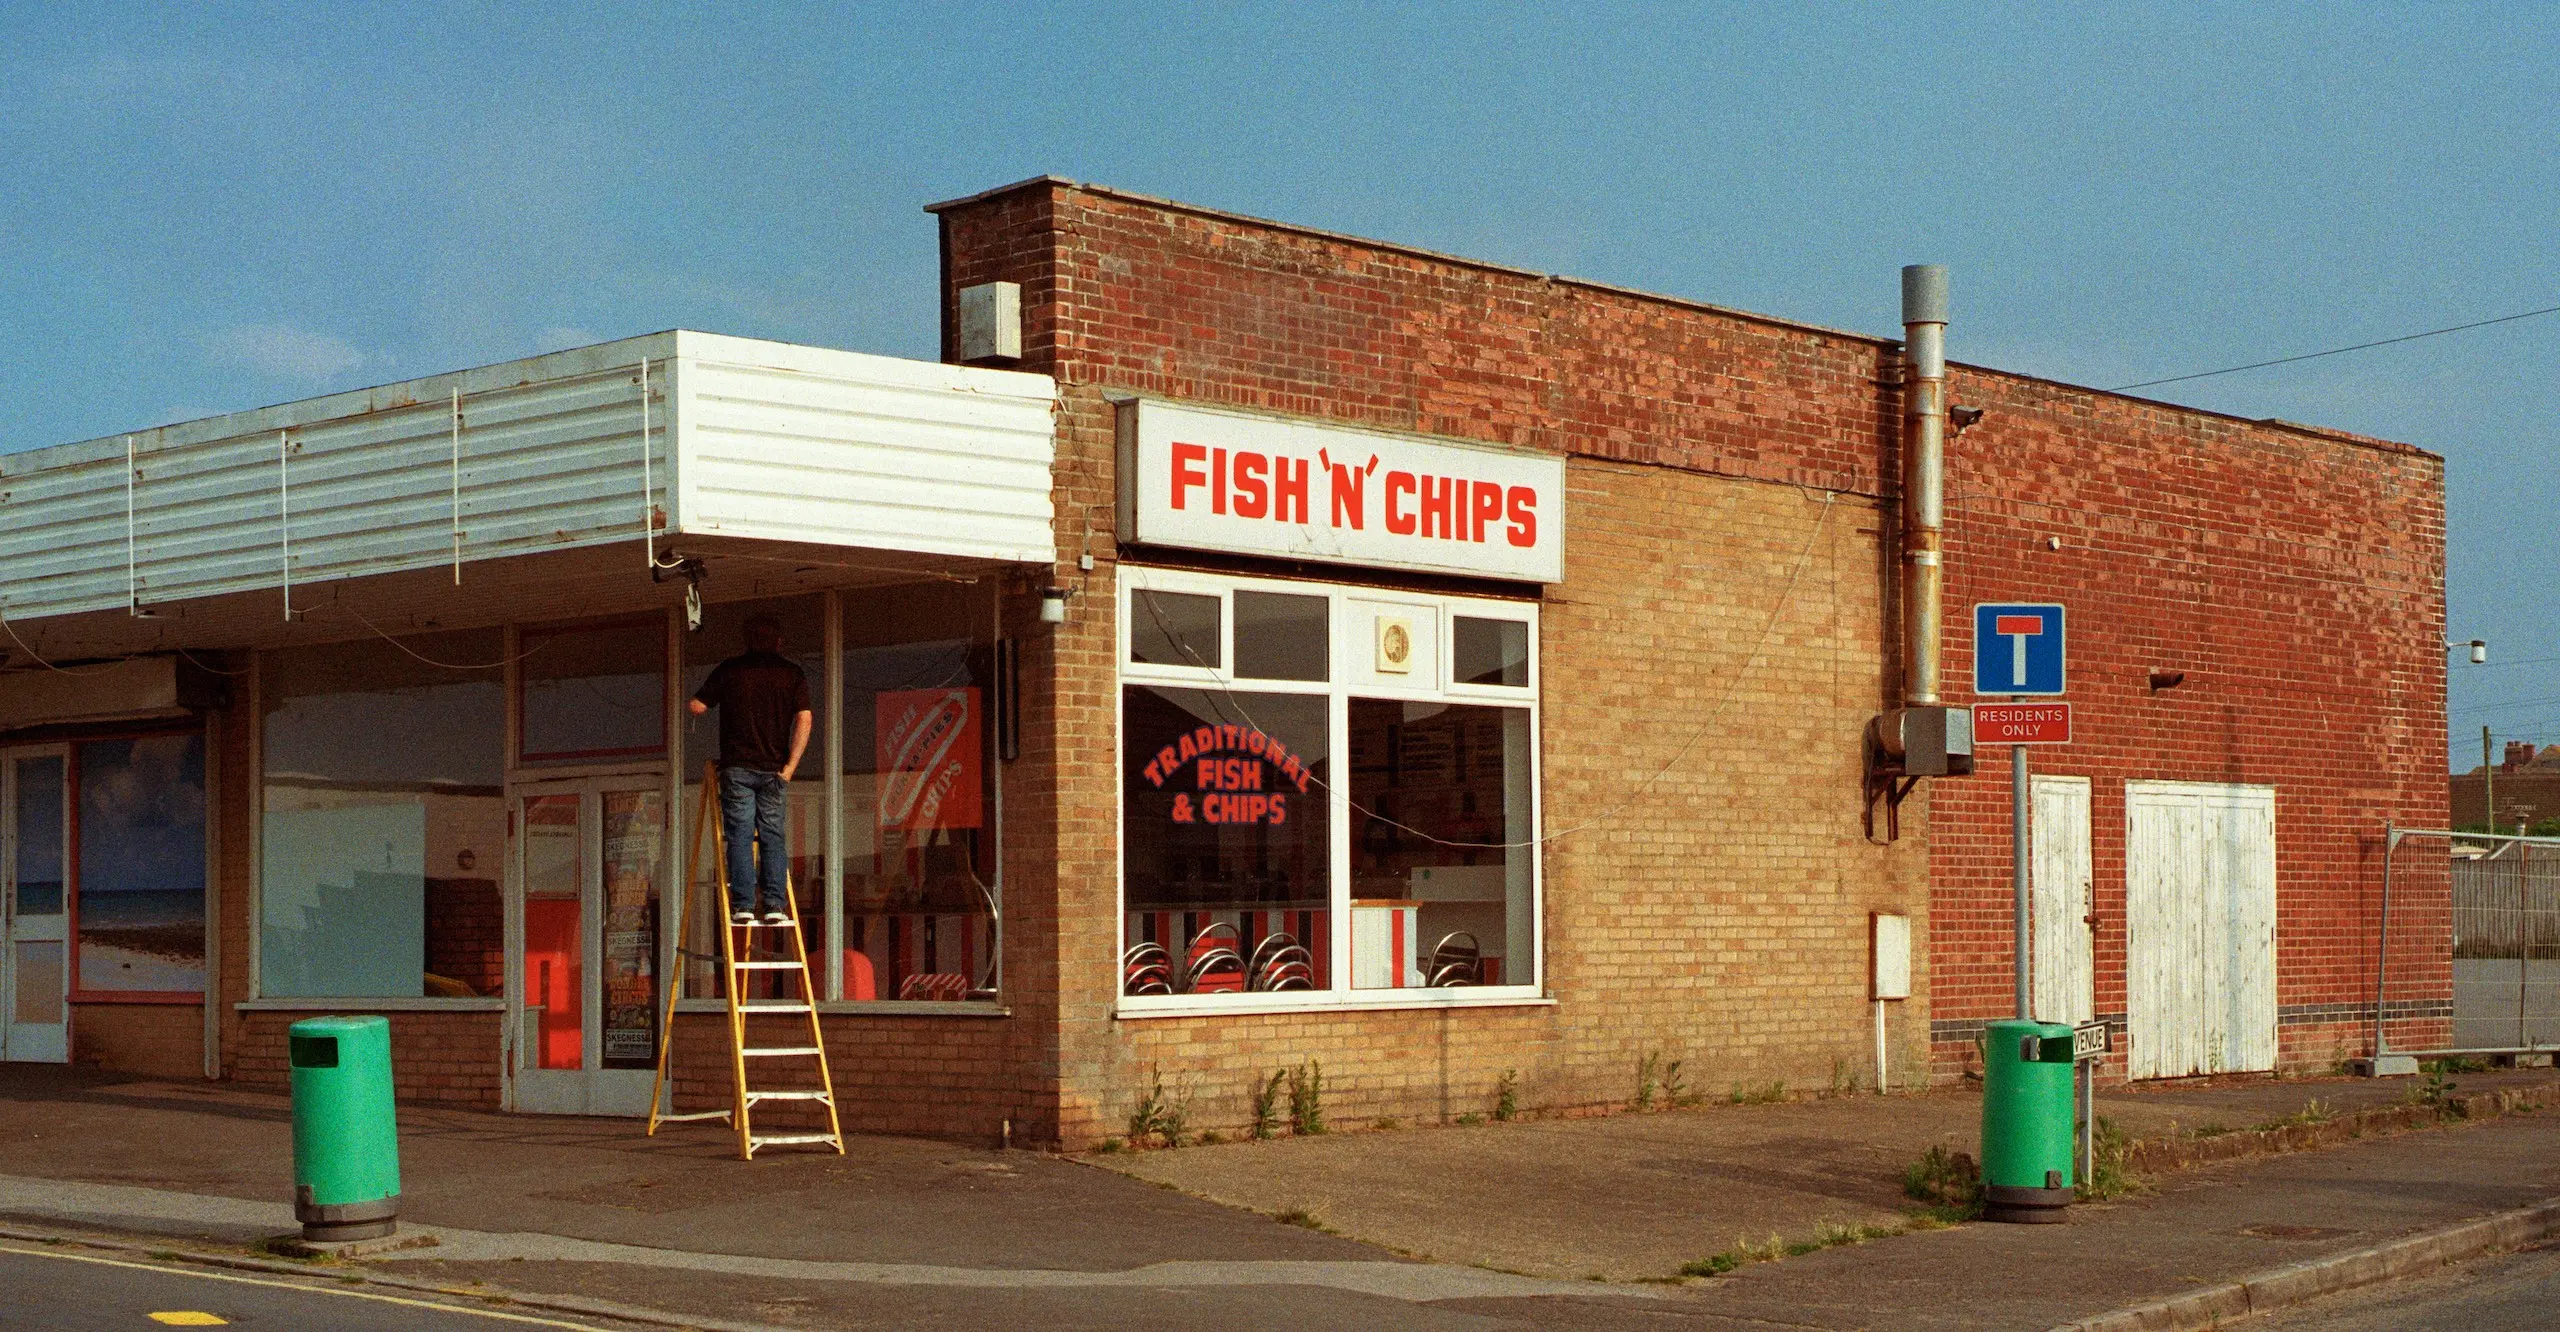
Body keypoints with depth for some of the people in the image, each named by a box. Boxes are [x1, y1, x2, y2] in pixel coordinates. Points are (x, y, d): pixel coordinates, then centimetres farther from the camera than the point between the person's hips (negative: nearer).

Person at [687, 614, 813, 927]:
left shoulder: (730, 669, 4)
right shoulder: (793, 674, 6)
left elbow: (697, 707, 3)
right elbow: (804, 719, -4)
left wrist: (691, 700, 26)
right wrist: (790, 766, -4)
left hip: (737, 766, -1)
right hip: (773, 769, 1)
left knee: (740, 835, -1)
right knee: (773, 836, 5)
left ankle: (743, 905, -8)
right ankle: (775, 905, -4)